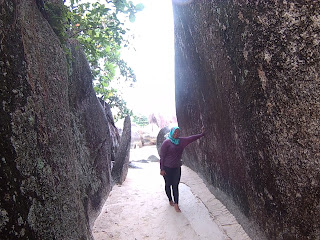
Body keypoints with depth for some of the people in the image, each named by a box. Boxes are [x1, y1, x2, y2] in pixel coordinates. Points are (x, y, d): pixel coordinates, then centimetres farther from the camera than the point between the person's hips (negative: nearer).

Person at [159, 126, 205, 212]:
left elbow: (191, 138, 7)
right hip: (167, 168, -4)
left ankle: (176, 204, 6)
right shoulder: (166, 142, -13)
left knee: (175, 186, 3)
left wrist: (202, 134, 5)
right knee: (168, 184, 10)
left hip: (177, 168, 4)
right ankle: (170, 200, 30)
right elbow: (162, 156, -12)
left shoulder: (181, 141, 3)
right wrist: (162, 169, -14)